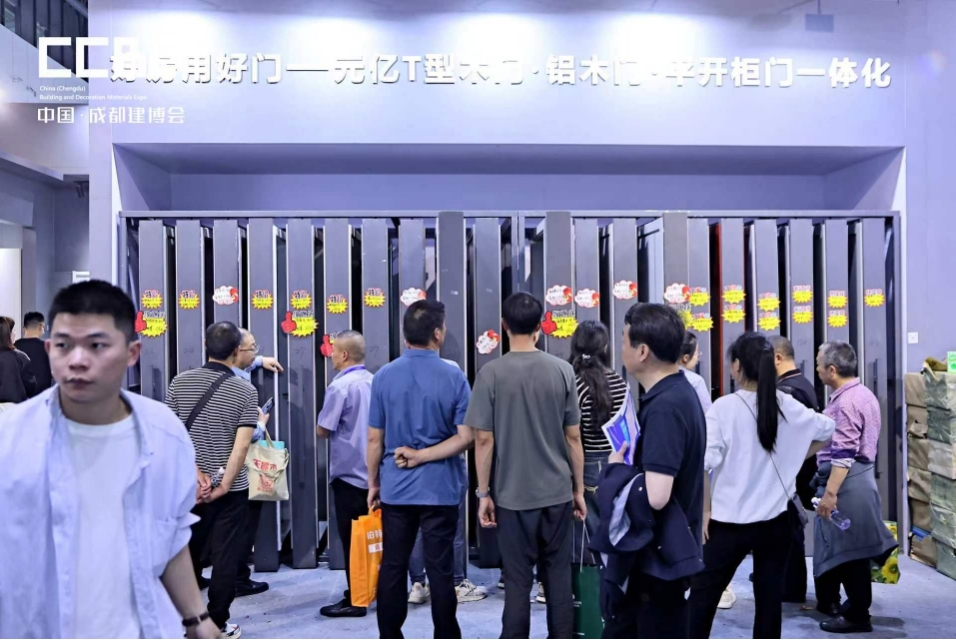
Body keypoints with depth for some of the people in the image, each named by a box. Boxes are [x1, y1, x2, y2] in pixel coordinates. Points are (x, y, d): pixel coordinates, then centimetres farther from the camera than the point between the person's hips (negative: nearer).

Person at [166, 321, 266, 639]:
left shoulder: (180, 382, -1)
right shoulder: (245, 390, -10)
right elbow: (242, 443, -16)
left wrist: (195, 472, -7)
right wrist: (224, 485, -13)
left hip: (188, 485, 3)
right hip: (230, 488, -3)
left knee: (188, 553, 18)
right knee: (225, 558, 7)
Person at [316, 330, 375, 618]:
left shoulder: (340, 386, -17)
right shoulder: (374, 382, 5)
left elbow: (322, 430, -14)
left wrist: (321, 425, 7)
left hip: (349, 472, -7)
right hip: (373, 471, 7)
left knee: (352, 538, 0)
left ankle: (355, 600, 7)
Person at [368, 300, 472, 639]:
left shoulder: (383, 376, -1)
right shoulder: (454, 377, -7)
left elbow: (375, 439, 2)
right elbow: (465, 437, -12)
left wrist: (373, 483, 11)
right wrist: (423, 455, -7)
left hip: (395, 488, 2)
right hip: (440, 489, -2)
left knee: (392, 568, 11)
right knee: (440, 570, 6)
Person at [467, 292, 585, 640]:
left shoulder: (491, 373, -8)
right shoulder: (563, 370, -1)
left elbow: (484, 440, -8)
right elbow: (573, 437, 2)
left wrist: (483, 493, 0)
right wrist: (579, 489, 10)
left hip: (513, 495, -2)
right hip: (558, 492, 2)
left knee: (518, 581, 7)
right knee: (559, 578, 12)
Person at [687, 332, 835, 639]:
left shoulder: (724, 408, -14)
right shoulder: (787, 406, -1)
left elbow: (702, 464, -20)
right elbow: (827, 431, 16)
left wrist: (705, 511, -9)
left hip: (730, 520, -4)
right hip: (776, 519, 4)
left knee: (703, 594, 8)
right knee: (770, 596, 13)